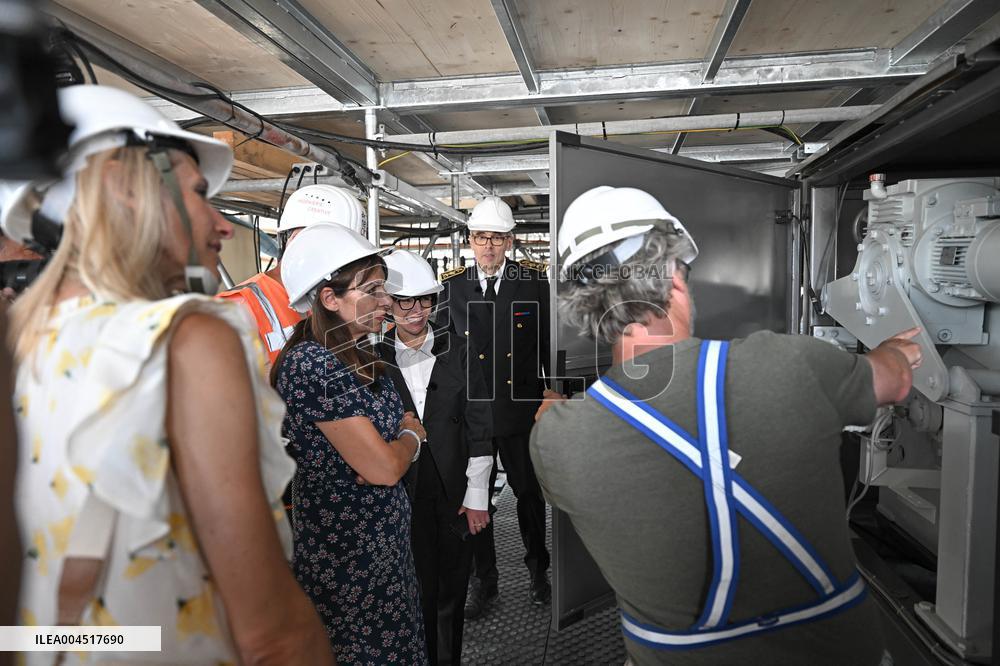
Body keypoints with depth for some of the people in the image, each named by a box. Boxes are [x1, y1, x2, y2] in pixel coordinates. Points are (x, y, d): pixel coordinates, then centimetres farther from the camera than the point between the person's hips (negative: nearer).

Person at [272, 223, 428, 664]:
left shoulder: (359, 355, 5)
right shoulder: (311, 365, -23)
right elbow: (384, 469, -24)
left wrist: (397, 442, -10)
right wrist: (410, 436, -3)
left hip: (384, 540, 8)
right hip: (348, 556, -8)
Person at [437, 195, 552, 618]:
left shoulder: (534, 282, -1)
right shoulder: (452, 287, 3)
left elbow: (550, 343, 2)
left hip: (521, 409, -1)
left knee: (530, 492, 14)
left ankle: (537, 568, 38)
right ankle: (483, 580, 30)